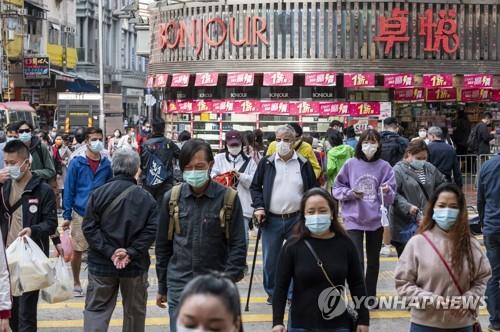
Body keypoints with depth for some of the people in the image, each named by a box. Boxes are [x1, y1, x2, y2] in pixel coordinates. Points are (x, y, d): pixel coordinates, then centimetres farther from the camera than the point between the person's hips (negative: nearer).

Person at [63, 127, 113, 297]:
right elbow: (68, 190, -3)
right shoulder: (77, 163, -4)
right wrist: (67, 216, -6)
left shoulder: (106, 165, 3)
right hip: (80, 213, -2)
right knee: (78, 250, 8)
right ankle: (77, 283, 24)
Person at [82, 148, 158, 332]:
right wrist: (131, 252, -11)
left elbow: (89, 227, -9)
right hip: (136, 265, 0)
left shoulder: (98, 193, -5)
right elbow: (152, 230, -10)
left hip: (102, 264, 0)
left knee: (96, 309, 7)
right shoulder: (146, 198, -4)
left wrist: (110, 251, -10)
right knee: (134, 311, 15)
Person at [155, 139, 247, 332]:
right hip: (179, 286, 1)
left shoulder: (228, 198, -5)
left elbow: (238, 245, -4)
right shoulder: (172, 198, 1)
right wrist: (162, 287, 11)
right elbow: (163, 245, 9)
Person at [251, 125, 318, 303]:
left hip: (297, 220, 0)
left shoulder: (304, 164, 2)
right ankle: (272, 292, 25)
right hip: (271, 220, 1)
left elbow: (313, 190, 8)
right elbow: (255, 187, 10)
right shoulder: (266, 163, 3)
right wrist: (259, 206, -5)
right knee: (270, 259, 8)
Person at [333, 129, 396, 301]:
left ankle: (370, 296, 30)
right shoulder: (350, 164, -3)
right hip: (354, 220, -2)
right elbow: (337, 189, 4)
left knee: (373, 261, 14)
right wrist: (350, 193, -14)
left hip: (376, 220, 2)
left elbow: (391, 198, -1)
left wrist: (387, 191, -23)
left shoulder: (384, 167, -2)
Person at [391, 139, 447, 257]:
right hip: (405, 225, -5)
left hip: (427, 221, 5)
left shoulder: (429, 168, 11)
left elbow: (442, 183, 24)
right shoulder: (399, 170, -8)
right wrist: (407, 206, -27)